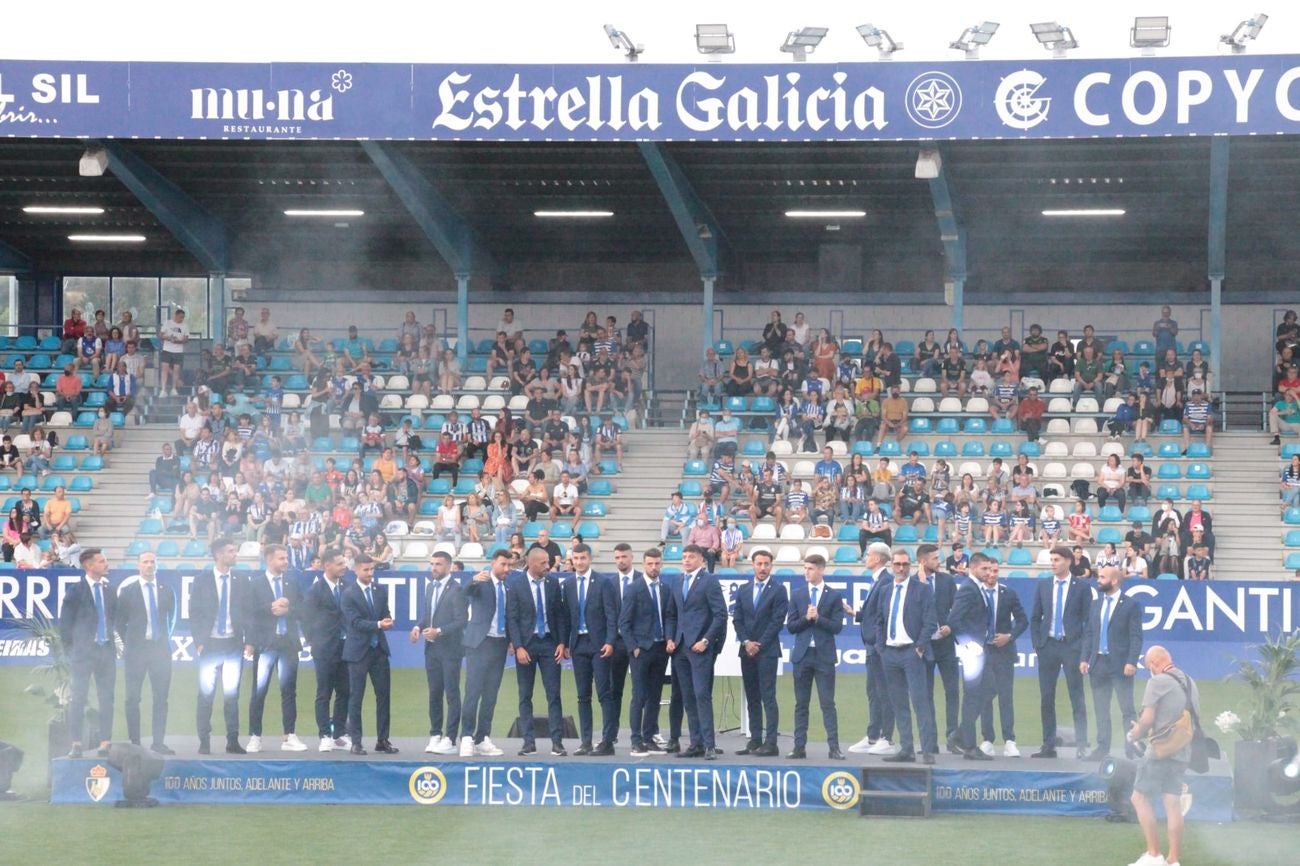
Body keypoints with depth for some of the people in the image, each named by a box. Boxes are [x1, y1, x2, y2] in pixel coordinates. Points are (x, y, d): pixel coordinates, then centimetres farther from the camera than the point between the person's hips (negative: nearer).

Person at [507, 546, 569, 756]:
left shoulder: (553, 582, 3)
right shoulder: (515, 585, -4)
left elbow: (561, 614, 6)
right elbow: (511, 618, -5)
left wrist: (562, 643, -2)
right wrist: (518, 647, -12)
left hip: (549, 642, 1)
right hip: (526, 644, -1)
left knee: (554, 694, -3)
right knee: (525, 696, 4)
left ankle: (557, 742, -3)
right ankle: (529, 742, 8)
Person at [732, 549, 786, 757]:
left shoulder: (778, 590, -2)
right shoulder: (743, 591, 14)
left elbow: (777, 621, -8)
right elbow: (737, 619, 10)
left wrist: (760, 645, -11)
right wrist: (746, 642, -5)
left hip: (767, 651, -5)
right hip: (747, 651, 5)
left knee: (768, 697, -9)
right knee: (752, 698, 7)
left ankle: (770, 743, -10)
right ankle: (755, 741, 9)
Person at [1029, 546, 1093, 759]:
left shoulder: (1082, 588, 0)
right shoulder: (1042, 585, 10)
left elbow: (1088, 620, 0)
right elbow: (1035, 617, 12)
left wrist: (1084, 648, -7)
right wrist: (1037, 643, 3)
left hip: (1072, 646, -4)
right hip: (1048, 645, 4)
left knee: (1077, 698, -3)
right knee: (1046, 698, 4)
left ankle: (1082, 746, -1)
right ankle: (1049, 746, 9)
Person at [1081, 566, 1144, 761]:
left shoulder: (1131, 605, -4)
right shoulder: (1096, 604, 14)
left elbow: (1136, 637, -8)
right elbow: (1090, 634, 14)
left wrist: (1131, 662, -17)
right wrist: (1084, 658, 4)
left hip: (1120, 664, -6)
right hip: (1098, 663, 6)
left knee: (1127, 710, -3)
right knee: (1100, 710, 9)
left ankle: (1132, 749, -1)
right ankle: (1102, 747, 14)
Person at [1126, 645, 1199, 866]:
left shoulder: (1157, 682, -10)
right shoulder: (1189, 682, 13)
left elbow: (1147, 719, -16)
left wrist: (1135, 734, 5)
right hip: (1182, 751, 7)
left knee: (1140, 798, 3)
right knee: (1173, 804, 7)